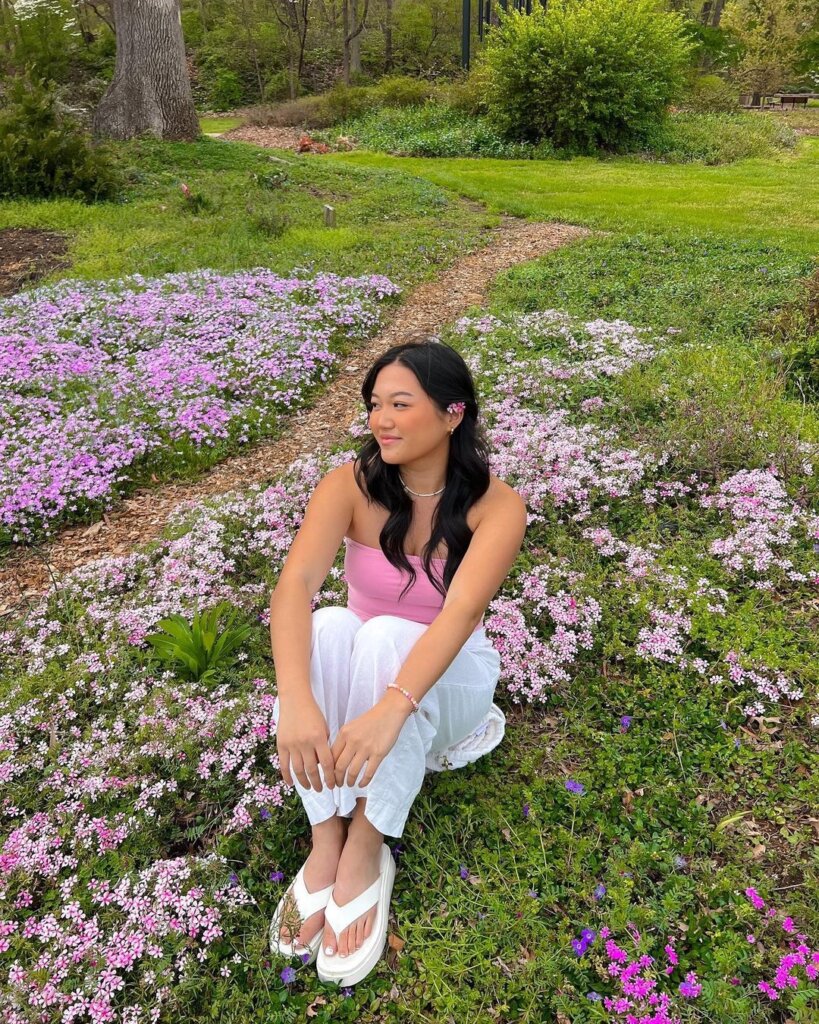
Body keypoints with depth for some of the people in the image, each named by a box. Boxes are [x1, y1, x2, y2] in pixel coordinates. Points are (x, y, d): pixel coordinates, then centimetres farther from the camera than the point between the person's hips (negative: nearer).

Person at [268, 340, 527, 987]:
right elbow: (296, 583, -31)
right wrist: (296, 701, -48)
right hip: (351, 682, 2)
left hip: (447, 682, -1)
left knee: (386, 636, -35)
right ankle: (326, 845, -25)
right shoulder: (351, 485, -16)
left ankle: (365, 850, -23)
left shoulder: (496, 506, -19)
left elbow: (460, 612, -35)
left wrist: (390, 709, -51)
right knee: (331, 626, -32)